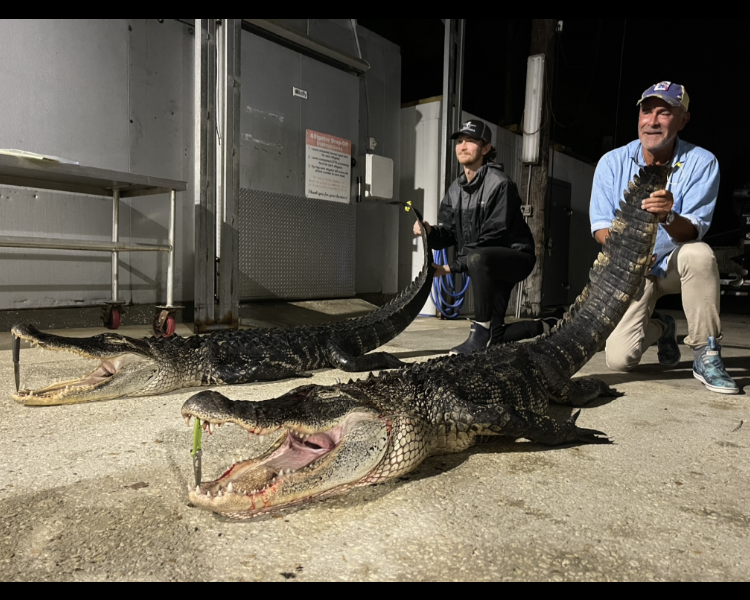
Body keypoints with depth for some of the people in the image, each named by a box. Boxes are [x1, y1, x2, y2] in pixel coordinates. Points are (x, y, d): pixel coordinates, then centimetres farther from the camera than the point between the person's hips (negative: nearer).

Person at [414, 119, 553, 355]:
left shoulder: (500, 184, -18)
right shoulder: (455, 189, 5)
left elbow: (493, 237, -24)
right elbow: (447, 234, -1)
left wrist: (452, 267, -27)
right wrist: (430, 232, -25)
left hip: (516, 256, -7)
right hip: (490, 269, 7)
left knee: (478, 258, -41)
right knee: (496, 338, 8)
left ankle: (481, 331, -27)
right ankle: (545, 328, 36)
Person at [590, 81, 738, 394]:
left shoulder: (701, 162, -11)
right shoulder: (612, 162, -7)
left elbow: (693, 231, -20)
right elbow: (600, 225, -9)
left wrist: (668, 217, -43)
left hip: (676, 263, 0)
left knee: (700, 254, -38)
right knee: (619, 359, -16)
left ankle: (706, 357, -19)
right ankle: (659, 327, 21)